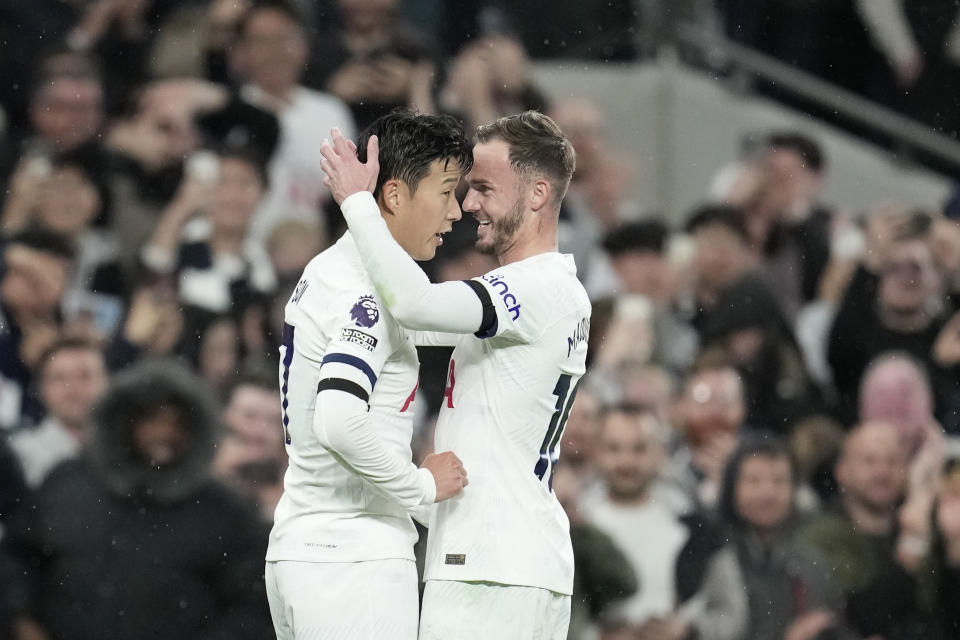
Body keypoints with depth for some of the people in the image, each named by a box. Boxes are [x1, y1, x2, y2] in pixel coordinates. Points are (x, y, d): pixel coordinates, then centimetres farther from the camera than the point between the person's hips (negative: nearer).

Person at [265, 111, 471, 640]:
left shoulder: (325, 272, 16)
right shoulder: (367, 292, -15)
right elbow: (340, 422, -29)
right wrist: (423, 484, -17)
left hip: (296, 548, 10)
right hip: (355, 557, -10)